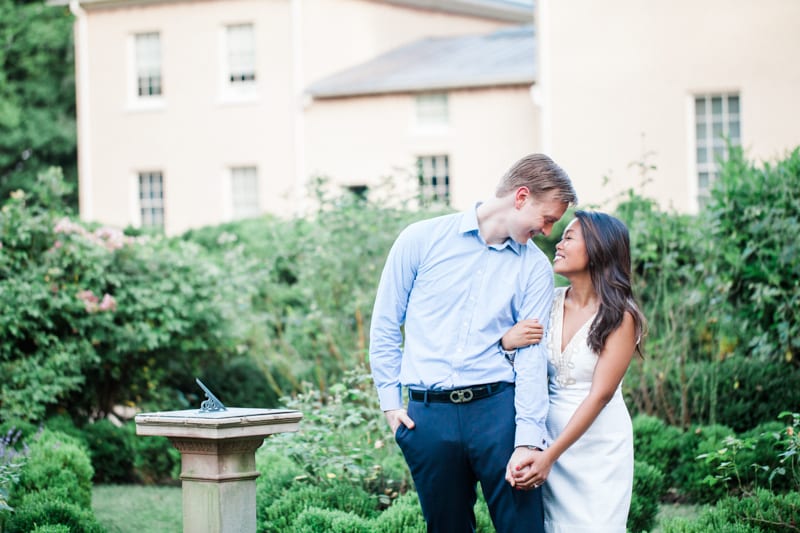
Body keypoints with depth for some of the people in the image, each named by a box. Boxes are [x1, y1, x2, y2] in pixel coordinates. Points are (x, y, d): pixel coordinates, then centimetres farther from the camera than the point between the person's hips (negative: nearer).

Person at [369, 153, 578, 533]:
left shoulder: (535, 267, 6)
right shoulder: (423, 239, 2)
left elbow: (532, 355, -2)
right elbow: (385, 324, 7)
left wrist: (528, 439, -11)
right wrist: (390, 400, 3)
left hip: (497, 406, 1)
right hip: (428, 414, 0)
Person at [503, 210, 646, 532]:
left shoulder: (619, 316, -12)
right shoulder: (549, 302, 1)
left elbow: (600, 395, -16)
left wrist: (550, 456, -22)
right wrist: (506, 342, -18)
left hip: (598, 443, -4)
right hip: (549, 435, 4)